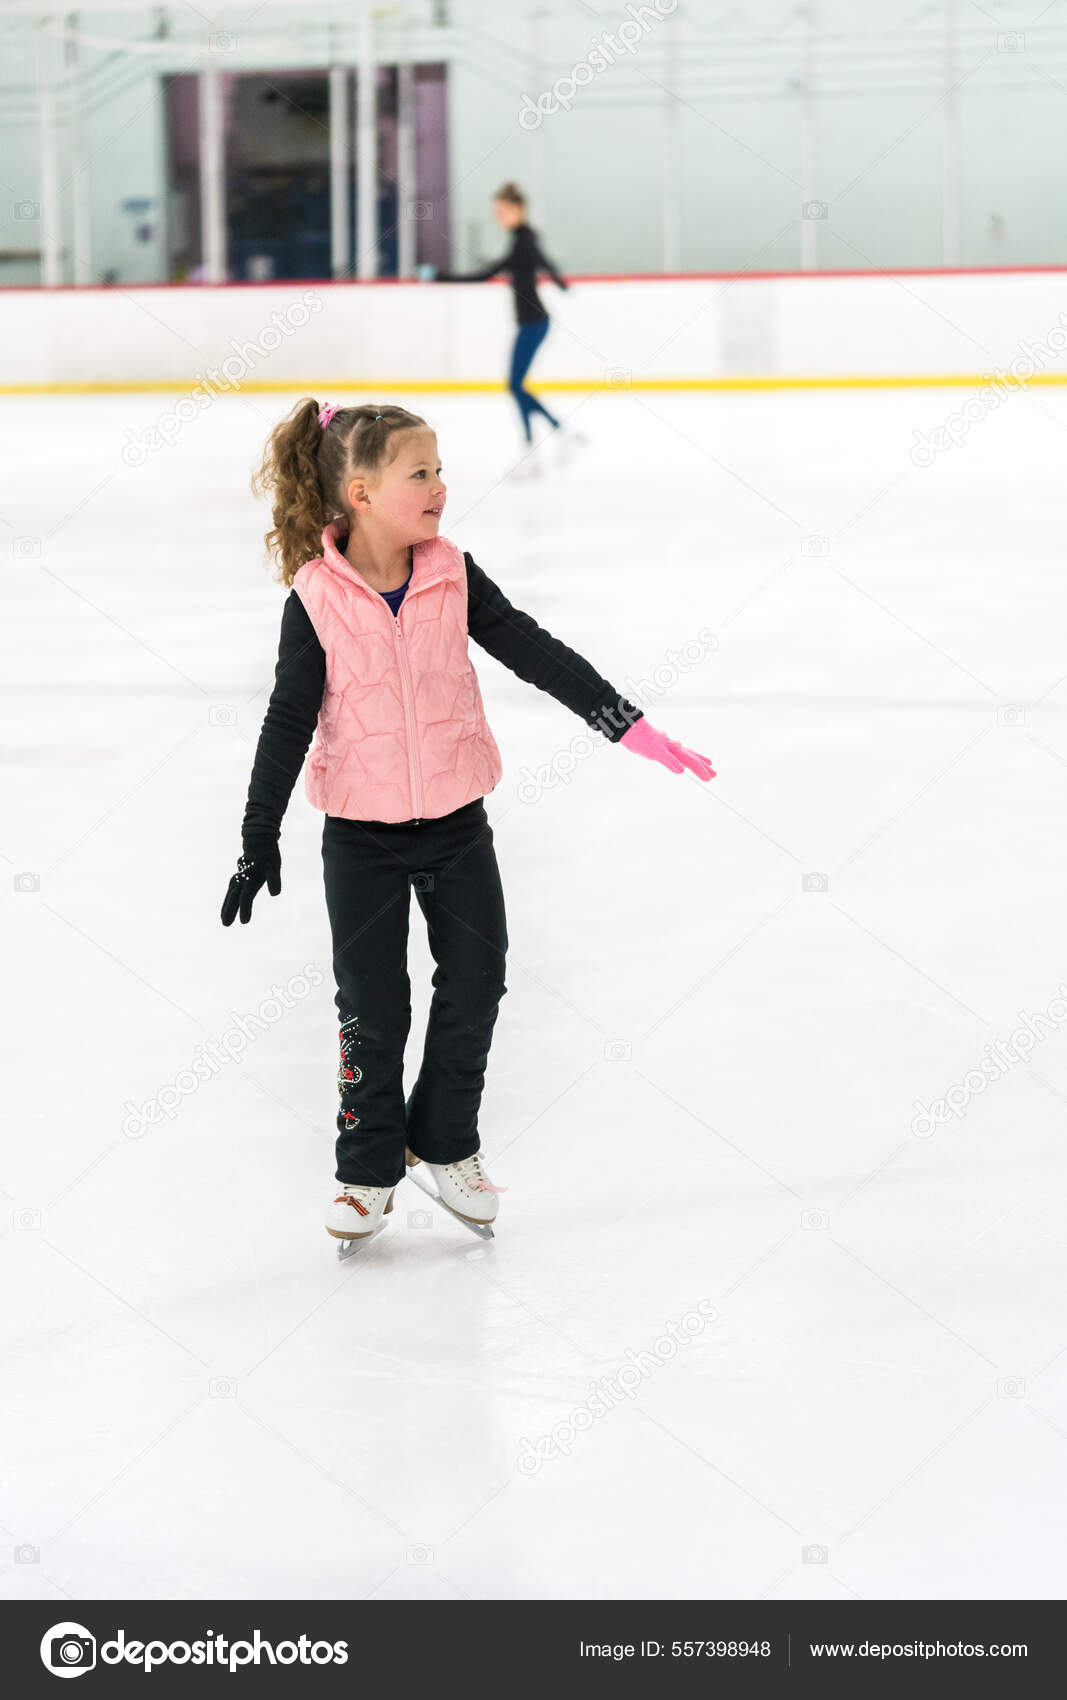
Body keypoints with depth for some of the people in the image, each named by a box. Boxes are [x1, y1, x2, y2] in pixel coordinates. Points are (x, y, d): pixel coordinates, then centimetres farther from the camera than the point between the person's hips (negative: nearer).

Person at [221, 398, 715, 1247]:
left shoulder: (452, 576, -5)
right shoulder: (317, 599, -13)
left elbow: (535, 652, -4)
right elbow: (289, 722, -10)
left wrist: (630, 726, -10)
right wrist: (259, 842, -10)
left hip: (457, 824, 3)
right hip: (363, 835, -3)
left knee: (475, 987, 8)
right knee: (372, 1006, 5)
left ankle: (446, 1141, 28)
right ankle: (369, 1167, 21)